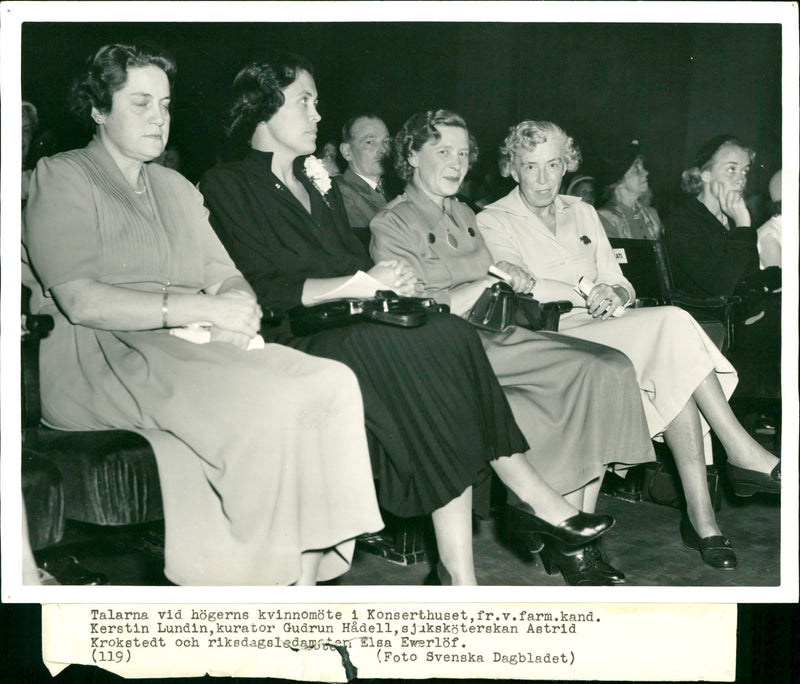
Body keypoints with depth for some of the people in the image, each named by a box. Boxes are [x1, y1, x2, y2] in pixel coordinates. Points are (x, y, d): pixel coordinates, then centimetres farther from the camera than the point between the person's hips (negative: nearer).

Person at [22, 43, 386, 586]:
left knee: (333, 383, -20)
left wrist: (240, 306, -10)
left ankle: (308, 575, -21)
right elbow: (80, 301, -12)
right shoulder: (62, 179, 3)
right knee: (266, 403, -32)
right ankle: (270, 573, -20)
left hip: (193, 346, 7)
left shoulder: (176, 188, 26)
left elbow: (225, 275, 15)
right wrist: (197, 308, -19)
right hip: (103, 357, -6)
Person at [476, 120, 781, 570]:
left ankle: (701, 516, -29)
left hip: (605, 330, 5)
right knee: (672, 323, -27)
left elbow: (621, 286, 16)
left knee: (675, 371, -28)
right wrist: (589, 294, -16)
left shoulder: (582, 213, 23)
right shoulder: (493, 222, 7)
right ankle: (744, 452, -23)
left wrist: (615, 294, -9)